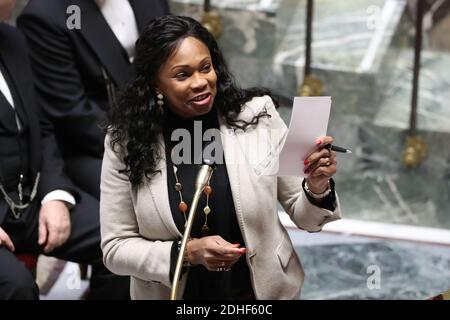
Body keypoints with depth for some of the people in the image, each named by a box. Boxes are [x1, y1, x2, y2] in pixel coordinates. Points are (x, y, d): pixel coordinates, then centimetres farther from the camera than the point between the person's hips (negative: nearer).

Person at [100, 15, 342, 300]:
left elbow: (304, 217, -3)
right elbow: (115, 248, -8)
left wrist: (317, 188, -24)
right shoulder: (126, 140, -12)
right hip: (173, 295, -2)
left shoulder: (257, 114, -11)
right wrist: (187, 252, -22)